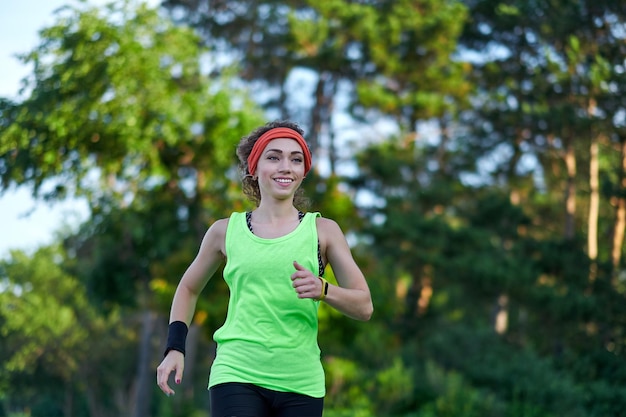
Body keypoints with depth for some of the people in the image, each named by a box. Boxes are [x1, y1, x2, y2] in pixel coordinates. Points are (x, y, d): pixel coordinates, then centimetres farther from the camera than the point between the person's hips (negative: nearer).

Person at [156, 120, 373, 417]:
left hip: (300, 383, 1)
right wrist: (175, 348, 11)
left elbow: (364, 307, 3)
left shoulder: (322, 230, 6)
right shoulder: (226, 231, 8)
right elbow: (188, 288, 23)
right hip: (236, 377, -1)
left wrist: (322, 290, -16)